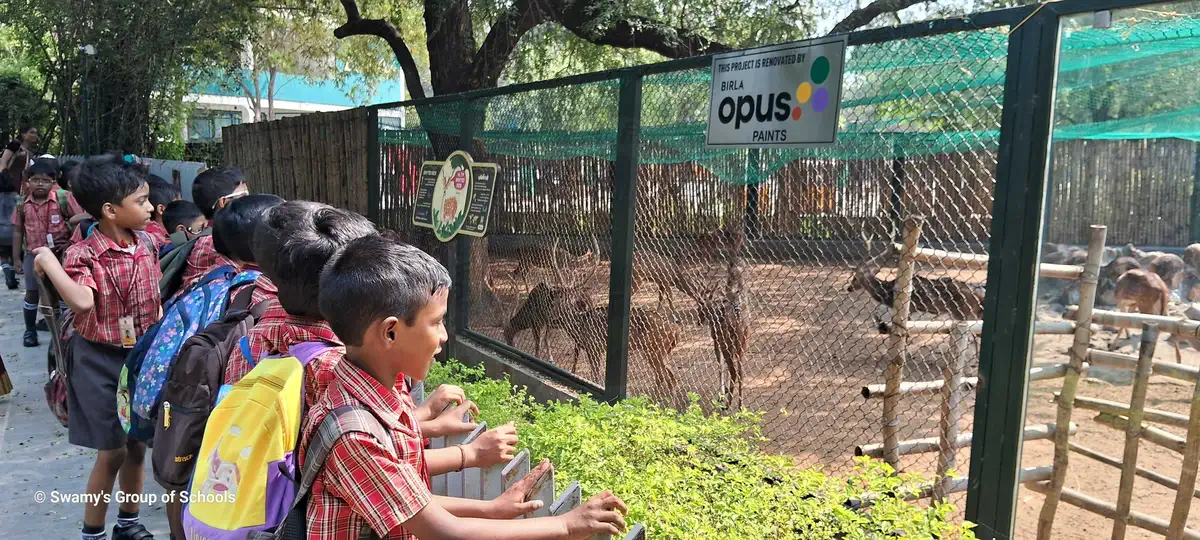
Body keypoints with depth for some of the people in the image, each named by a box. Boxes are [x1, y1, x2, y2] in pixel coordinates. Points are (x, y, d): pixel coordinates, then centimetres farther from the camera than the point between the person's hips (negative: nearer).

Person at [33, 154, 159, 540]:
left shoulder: (146, 244, 0)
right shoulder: (84, 255, -18)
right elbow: (83, 302, -38)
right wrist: (48, 261, -29)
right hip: (102, 362, -5)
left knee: (137, 445, 15)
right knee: (112, 451, 2)